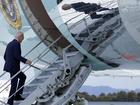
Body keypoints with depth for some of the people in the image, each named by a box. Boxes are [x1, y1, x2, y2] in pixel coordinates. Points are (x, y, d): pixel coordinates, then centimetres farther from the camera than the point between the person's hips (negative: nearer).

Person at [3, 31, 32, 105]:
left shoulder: (9, 44, 15)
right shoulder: (17, 44, -12)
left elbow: (5, 56, 18)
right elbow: (16, 55, -23)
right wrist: (25, 61, -21)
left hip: (9, 66, 10)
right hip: (14, 67, -10)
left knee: (23, 77, 23)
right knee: (14, 84, -3)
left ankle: (17, 95, 21)